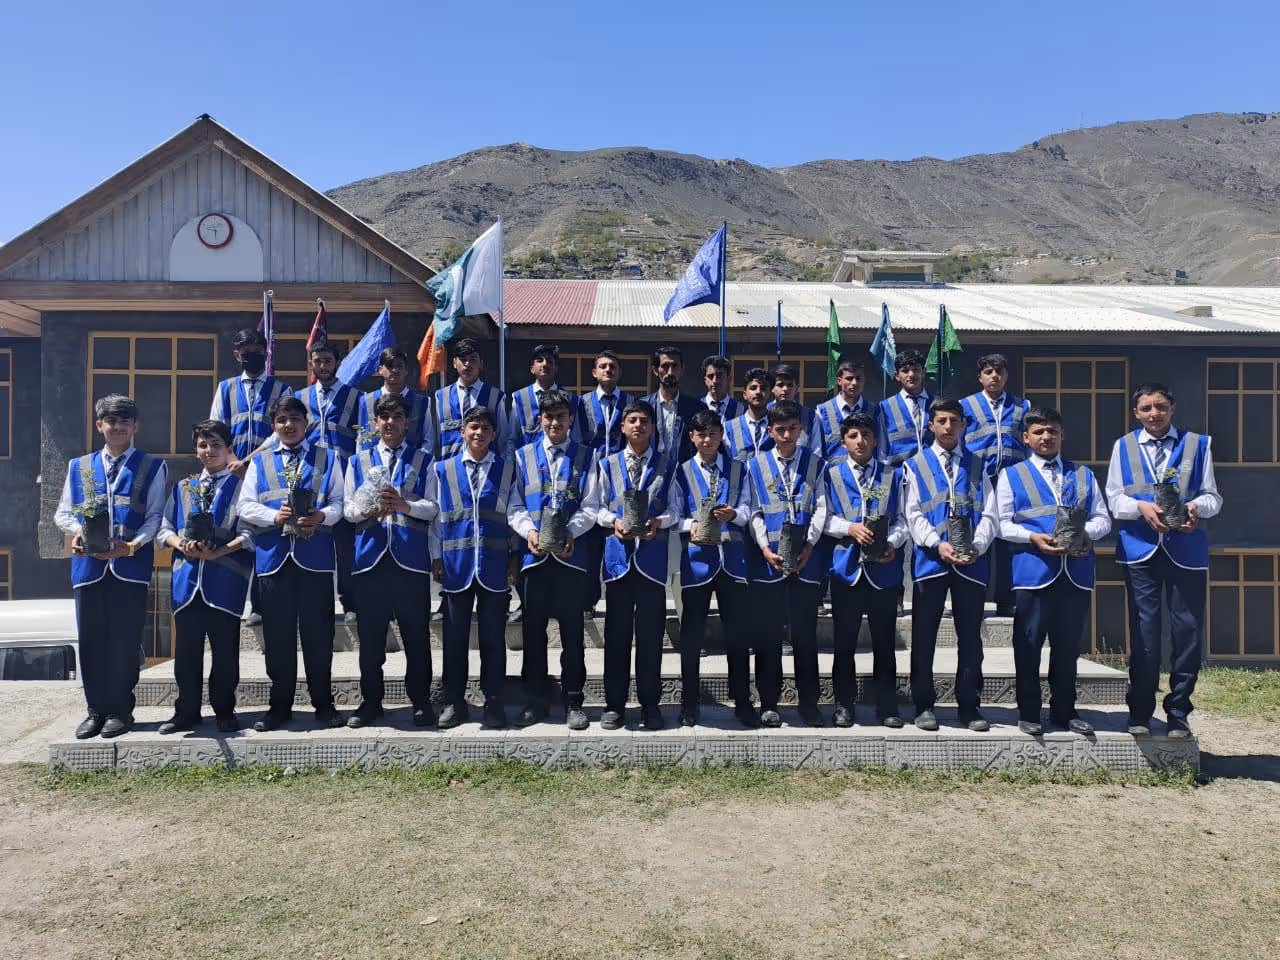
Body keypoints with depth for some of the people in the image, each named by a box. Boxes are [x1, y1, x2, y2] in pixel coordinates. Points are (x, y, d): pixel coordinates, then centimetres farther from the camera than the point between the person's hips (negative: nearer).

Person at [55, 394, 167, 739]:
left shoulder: (152, 467, 5)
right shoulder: (79, 466, 14)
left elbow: (155, 515, -2)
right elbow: (63, 512, 12)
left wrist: (133, 545, -17)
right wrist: (77, 530, -9)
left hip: (131, 565, -3)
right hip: (89, 564, 3)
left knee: (125, 640, 2)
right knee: (91, 639, 7)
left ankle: (120, 710, 15)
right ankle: (96, 709, 20)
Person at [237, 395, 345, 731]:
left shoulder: (327, 458, 10)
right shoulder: (260, 461, 14)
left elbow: (340, 501, 4)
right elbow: (245, 505, 7)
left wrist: (321, 516, -16)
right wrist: (275, 517, -11)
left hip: (315, 555, -1)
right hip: (273, 556, 2)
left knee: (318, 633, 3)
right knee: (277, 634, 7)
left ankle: (323, 703, 15)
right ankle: (280, 705, 19)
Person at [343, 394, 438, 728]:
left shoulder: (423, 460, 9)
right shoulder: (358, 461, 15)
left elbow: (434, 507, 1)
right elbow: (347, 508, 10)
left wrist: (403, 505, -17)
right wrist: (367, 511, -11)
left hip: (411, 557, -2)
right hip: (370, 556, 2)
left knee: (416, 634, 3)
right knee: (370, 634, 7)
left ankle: (420, 701, 14)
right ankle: (370, 701, 20)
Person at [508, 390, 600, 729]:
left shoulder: (585, 456, 6)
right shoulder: (524, 456, 9)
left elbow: (590, 506, 0)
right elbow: (514, 505, 5)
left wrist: (571, 531, -18)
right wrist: (528, 531, -14)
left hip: (571, 554, -1)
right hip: (534, 554, 1)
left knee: (572, 631, 6)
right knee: (533, 629, 8)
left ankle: (573, 701, 16)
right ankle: (536, 699, 21)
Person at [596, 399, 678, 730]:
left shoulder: (666, 466, 10)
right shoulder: (608, 464, 12)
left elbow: (673, 508, 4)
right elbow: (600, 507, 8)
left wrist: (658, 522, -16)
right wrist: (614, 521, -12)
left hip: (652, 553, 0)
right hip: (618, 553, 1)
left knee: (651, 631, 4)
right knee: (617, 632, 4)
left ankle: (650, 703, 16)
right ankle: (614, 703, 15)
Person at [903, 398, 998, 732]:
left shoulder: (976, 465, 12)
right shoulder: (917, 465, 7)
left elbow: (989, 514, 5)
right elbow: (914, 514, -2)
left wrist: (977, 546, -12)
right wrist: (937, 545, -16)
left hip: (971, 563, 1)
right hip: (930, 560, -1)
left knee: (970, 637, 8)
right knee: (923, 637, 4)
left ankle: (969, 706, 19)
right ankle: (924, 706, 14)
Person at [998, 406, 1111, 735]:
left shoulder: (1083, 475, 17)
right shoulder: (1011, 475, 7)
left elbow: (1102, 518, 12)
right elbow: (1002, 523, 0)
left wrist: (1087, 532, -10)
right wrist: (1033, 537, -16)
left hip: (1077, 572, 3)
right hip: (1033, 572, -3)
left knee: (1068, 645, 11)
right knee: (1029, 645, 2)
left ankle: (1064, 711, 24)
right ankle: (1028, 714, 13)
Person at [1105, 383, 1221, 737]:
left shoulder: (1197, 444, 8)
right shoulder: (1123, 446, 9)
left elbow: (1212, 496, 4)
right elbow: (1114, 498, 4)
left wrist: (1196, 507, -18)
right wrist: (1142, 507, -16)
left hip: (1187, 548, 0)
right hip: (1140, 548, 0)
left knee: (1188, 630, 3)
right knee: (1144, 631, 4)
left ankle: (1178, 712, 17)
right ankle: (1140, 712, 16)